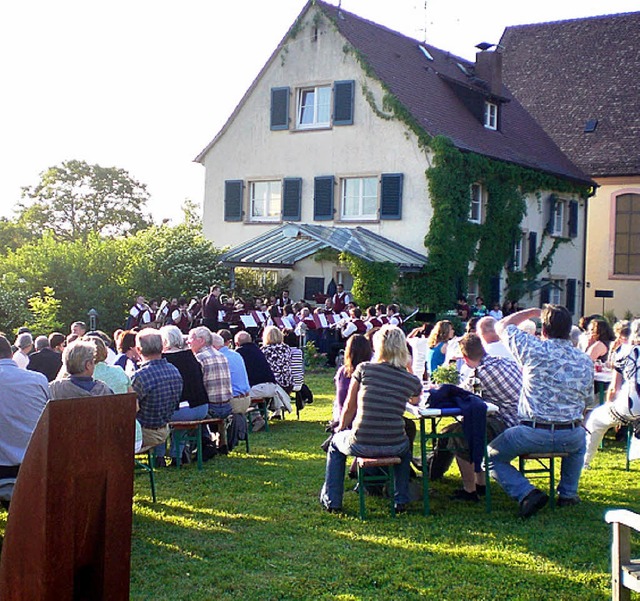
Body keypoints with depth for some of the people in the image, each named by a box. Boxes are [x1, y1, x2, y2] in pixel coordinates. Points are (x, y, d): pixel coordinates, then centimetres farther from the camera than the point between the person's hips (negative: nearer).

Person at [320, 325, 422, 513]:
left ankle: (331, 500, 34)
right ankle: (401, 500, 35)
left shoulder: (364, 369, -5)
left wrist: (341, 428, 22)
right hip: (394, 447, 2)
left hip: (361, 445, -2)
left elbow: (349, 407, 5)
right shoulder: (412, 381, 1)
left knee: (336, 443, 33)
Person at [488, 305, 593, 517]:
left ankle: (527, 493, -4)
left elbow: (501, 326, 5)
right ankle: (568, 493, 36)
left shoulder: (534, 350, -11)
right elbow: (586, 399, 14)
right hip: (570, 438, 5)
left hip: (533, 434, -4)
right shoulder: (585, 361, 2)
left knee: (492, 456, 16)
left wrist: (532, 312, 16)